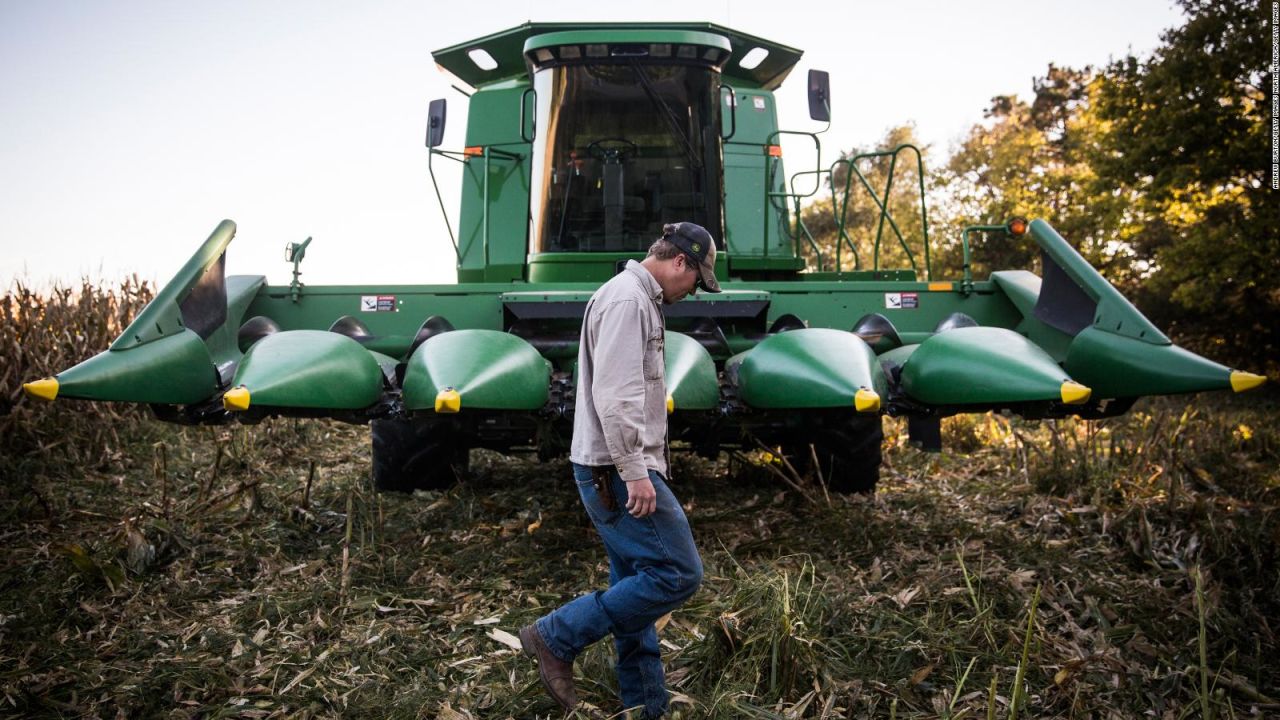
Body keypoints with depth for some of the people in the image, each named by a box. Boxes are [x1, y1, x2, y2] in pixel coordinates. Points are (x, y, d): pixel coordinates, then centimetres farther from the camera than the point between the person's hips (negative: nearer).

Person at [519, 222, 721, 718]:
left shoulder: (639, 300, 20)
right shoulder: (627, 298, -13)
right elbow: (613, 394, -22)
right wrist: (634, 470, -23)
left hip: (622, 470, 11)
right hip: (617, 469, -11)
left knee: (636, 585, 13)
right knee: (678, 572, -10)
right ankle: (556, 638, -3)